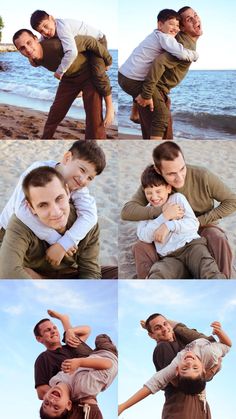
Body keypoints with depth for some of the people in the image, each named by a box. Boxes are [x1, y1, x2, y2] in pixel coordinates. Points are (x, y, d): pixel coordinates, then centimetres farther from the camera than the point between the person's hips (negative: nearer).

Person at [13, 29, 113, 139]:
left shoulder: (56, 45, -38)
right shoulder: (34, 61, -13)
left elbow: (89, 41, -31)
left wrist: (108, 60, -20)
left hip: (88, 75, -6)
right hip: (68, 78, 6)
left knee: (94, 117, -13)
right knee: (55, 113, 6)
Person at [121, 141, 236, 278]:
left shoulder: (203, 176, -22)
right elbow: (126, 212, -23)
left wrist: (199, 221, -20)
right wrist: (162, 211, -37)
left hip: (204, 228, -2)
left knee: (219, 240, -35)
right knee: (140, 248, -21)